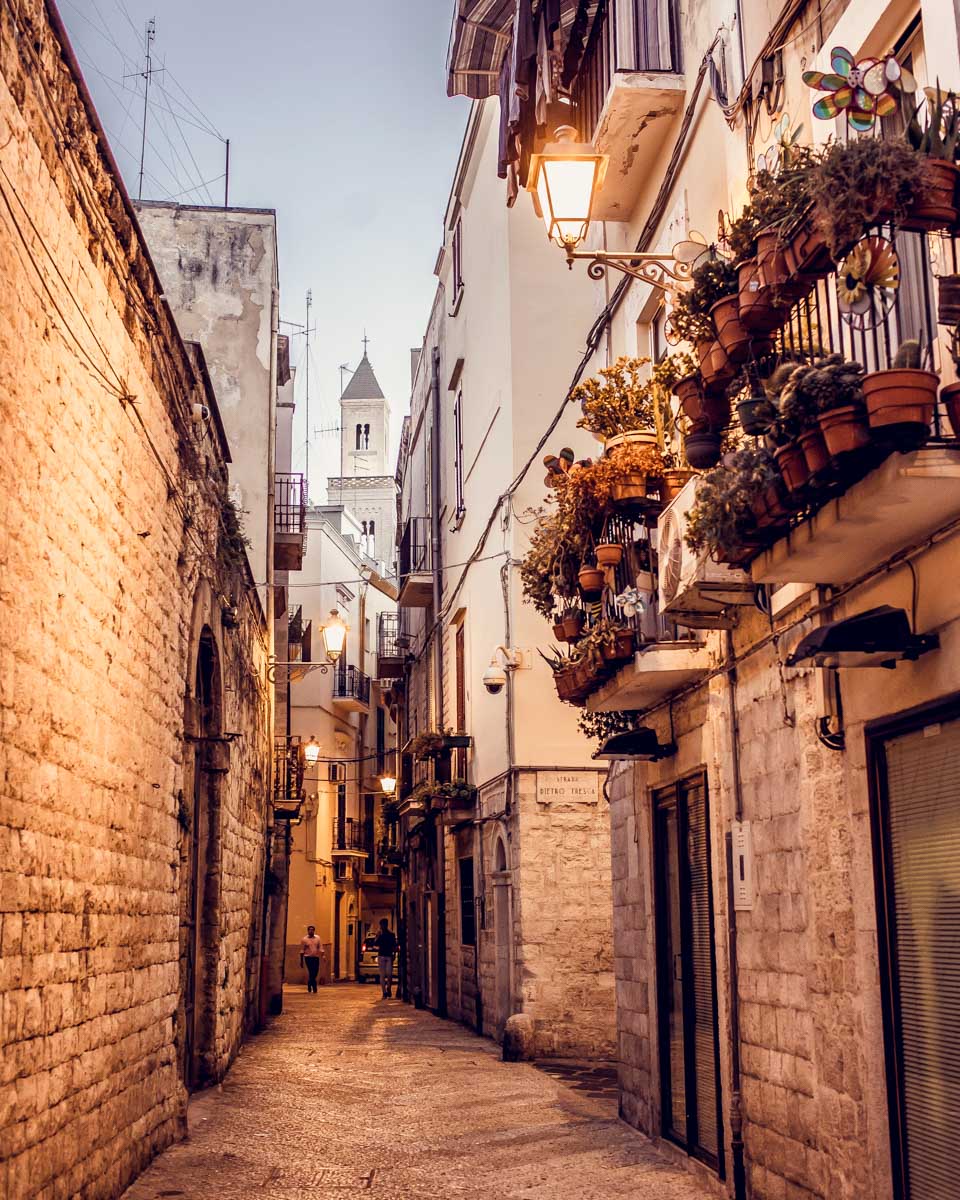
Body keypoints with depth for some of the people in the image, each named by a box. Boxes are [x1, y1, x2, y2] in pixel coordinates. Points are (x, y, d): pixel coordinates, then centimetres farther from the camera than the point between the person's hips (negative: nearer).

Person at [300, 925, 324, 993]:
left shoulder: (317, 938, 6)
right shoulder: (304, 939, 0)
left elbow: (321, 948, 3)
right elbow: (302, 951, 2)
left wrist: (322, 956, -11)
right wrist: (301, 961, 1)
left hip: (316, 958, 3)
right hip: (308, 957, -3)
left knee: (315, 973, 6)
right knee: (311, 972, -11)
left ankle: (309, 985, 28)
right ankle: (314, 987, -5)